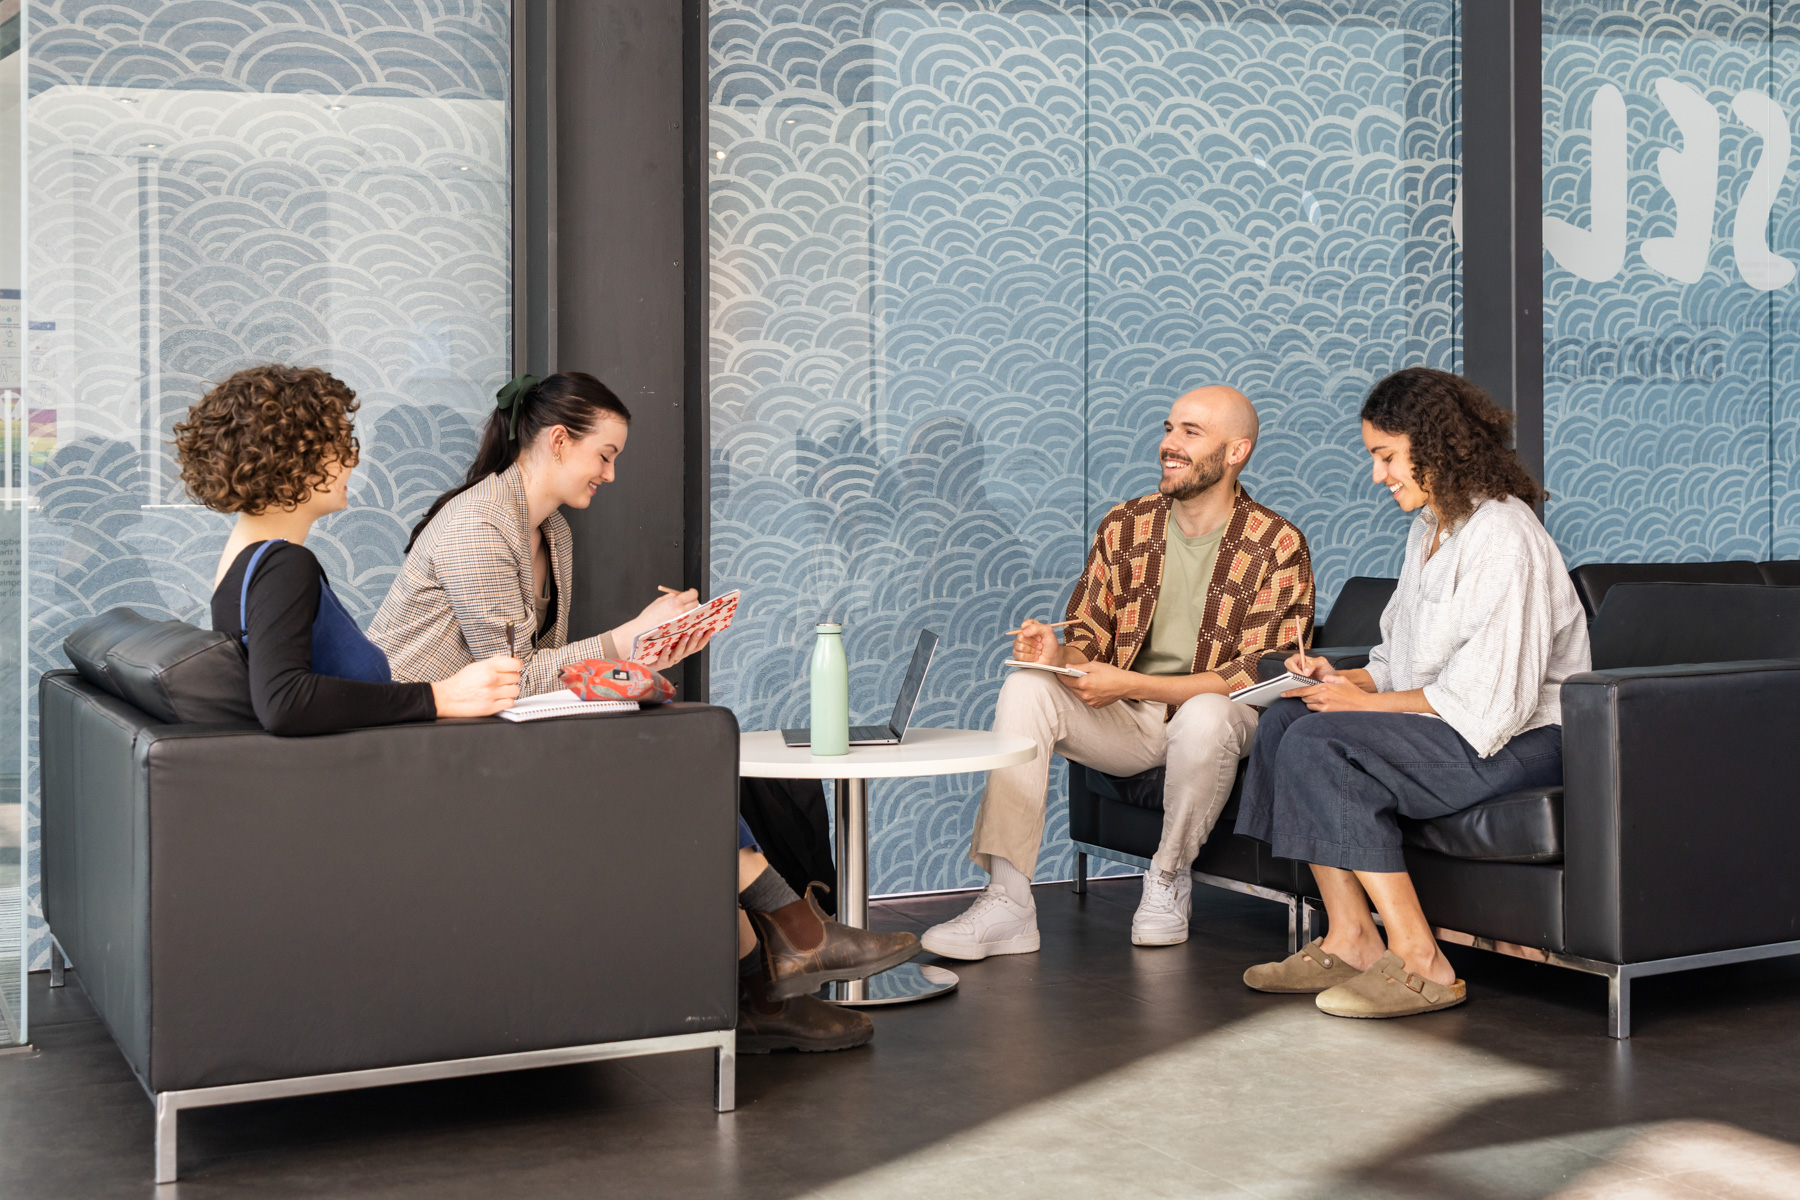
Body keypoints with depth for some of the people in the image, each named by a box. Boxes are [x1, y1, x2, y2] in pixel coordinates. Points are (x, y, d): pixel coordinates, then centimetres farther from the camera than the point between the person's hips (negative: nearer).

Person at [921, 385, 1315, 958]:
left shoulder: (1277, 546, -8)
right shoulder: (1125, 525, 6)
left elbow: (1260, 674, -15)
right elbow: (1090, 637, 9)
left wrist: (1131, 685, -22)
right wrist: (1060, 653, -18)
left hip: (1212, 714, -4)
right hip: (1126, 721, 4)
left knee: (1206, 718, -39)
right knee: (1026, 689, -23)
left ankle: (1169, 877, -10)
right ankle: (1006, 901, -27)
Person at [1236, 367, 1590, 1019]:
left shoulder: (1503, 538, -17)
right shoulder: (1430, 527, 15)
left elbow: (1487, 700, -22)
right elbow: (1406, 665, 20)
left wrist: (1364, 702, -16)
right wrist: (1346, 679, 0)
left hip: (1517, 739, -10)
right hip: (1442, 722, 10)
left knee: (1318, 743, -23)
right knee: (1285, 717, -5)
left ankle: (1418, 963, -20)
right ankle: (1350, 941, -9)